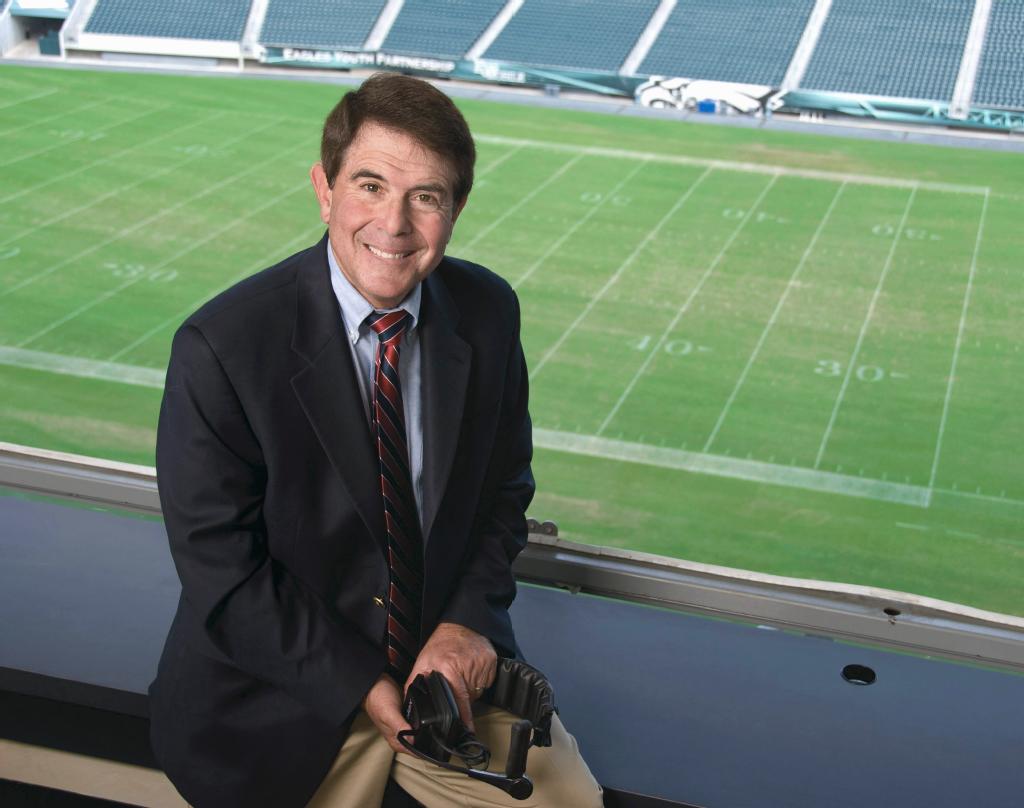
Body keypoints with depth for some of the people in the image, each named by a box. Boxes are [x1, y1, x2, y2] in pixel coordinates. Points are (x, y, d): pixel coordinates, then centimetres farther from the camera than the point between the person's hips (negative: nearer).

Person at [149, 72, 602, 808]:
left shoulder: (488, 312, -6)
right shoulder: (220, 348, -19)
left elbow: (505, 486, 6)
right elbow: (223, 575, -14)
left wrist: (469, 619, -10)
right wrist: (360, 687, -17)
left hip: (448, 659, 3)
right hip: (283, 693, -2)